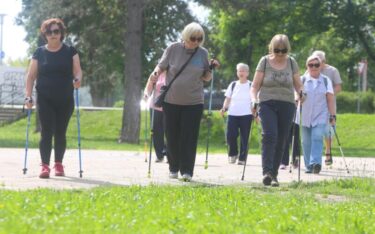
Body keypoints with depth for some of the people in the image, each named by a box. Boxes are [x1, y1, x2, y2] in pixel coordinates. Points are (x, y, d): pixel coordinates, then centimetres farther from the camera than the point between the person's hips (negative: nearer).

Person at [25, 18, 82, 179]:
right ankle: (45, 166, -10)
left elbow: (78, 71, 0)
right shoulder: (39, 53, 4)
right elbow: (31, 76, 5)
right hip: (45, 99, -1)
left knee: (60, 133, 7)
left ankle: (58, 164, 18)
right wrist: (28, 96, -4)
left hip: (65, 99, 1)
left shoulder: (70, 51, 4)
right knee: (46, 132, -8)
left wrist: (77, 79, -23)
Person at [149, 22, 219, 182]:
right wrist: (156, 72, -15)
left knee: (189, 137, -6)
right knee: (172, 136, 7)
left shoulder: (203, 53, 2)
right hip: (171, 101, 0)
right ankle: (174, 168, 21)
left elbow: (206, 78, 10)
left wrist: (210, 68, -9)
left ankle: (187, 171, -3)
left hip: (194, 102, 0)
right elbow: (162, 66, 5)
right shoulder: (173, 49, -3)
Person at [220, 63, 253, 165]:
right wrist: (224, 108, -3)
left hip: (246, 115, -2)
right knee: (230, 136, -8)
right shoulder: (233, 85, 13)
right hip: (232, 114, 2)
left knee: (244, 138, -2)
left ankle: (242, 158, 6)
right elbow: (228, 99, 15)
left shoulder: (251, 86, 5)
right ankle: (233, 154, 16)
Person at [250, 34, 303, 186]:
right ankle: (267, 172, -28)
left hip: (287, 105, 3)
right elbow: (255, 85, 2)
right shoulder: (264, 62, 2)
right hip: (267, 104, -2)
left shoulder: (291, 63, 8)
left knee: (281, 141, 2)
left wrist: (301, 93, -10)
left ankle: (274, 175, 11)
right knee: (269, 135, -21)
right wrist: (254, 100, -16)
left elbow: (298, 85, 12)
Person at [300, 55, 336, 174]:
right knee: (306, 141, 4)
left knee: (317, 138, -16)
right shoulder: (302, 80, 6)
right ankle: (309, 166, 12)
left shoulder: (326, 81, 7)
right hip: (305, 116, 1)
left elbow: (330, 100, 6)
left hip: (321, 116, -1)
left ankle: (316, 163, -27)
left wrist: (333, 115, 1)